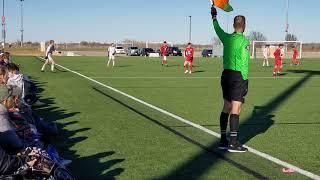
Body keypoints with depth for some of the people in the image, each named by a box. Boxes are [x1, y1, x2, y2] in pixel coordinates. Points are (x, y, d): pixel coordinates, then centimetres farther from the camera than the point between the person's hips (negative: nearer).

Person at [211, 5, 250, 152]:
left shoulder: (226, 38, 7)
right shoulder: (244, 41, -11)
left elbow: (218, 30, 28)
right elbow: (244, 63, -14)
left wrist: (214, 17, 46)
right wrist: (245, 82, -10)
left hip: (226, 74, 7)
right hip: (238, 76, -7)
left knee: (226, 108, 13)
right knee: (235, 110, -6)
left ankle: (223, 140, 18)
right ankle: (233, 143, -6)